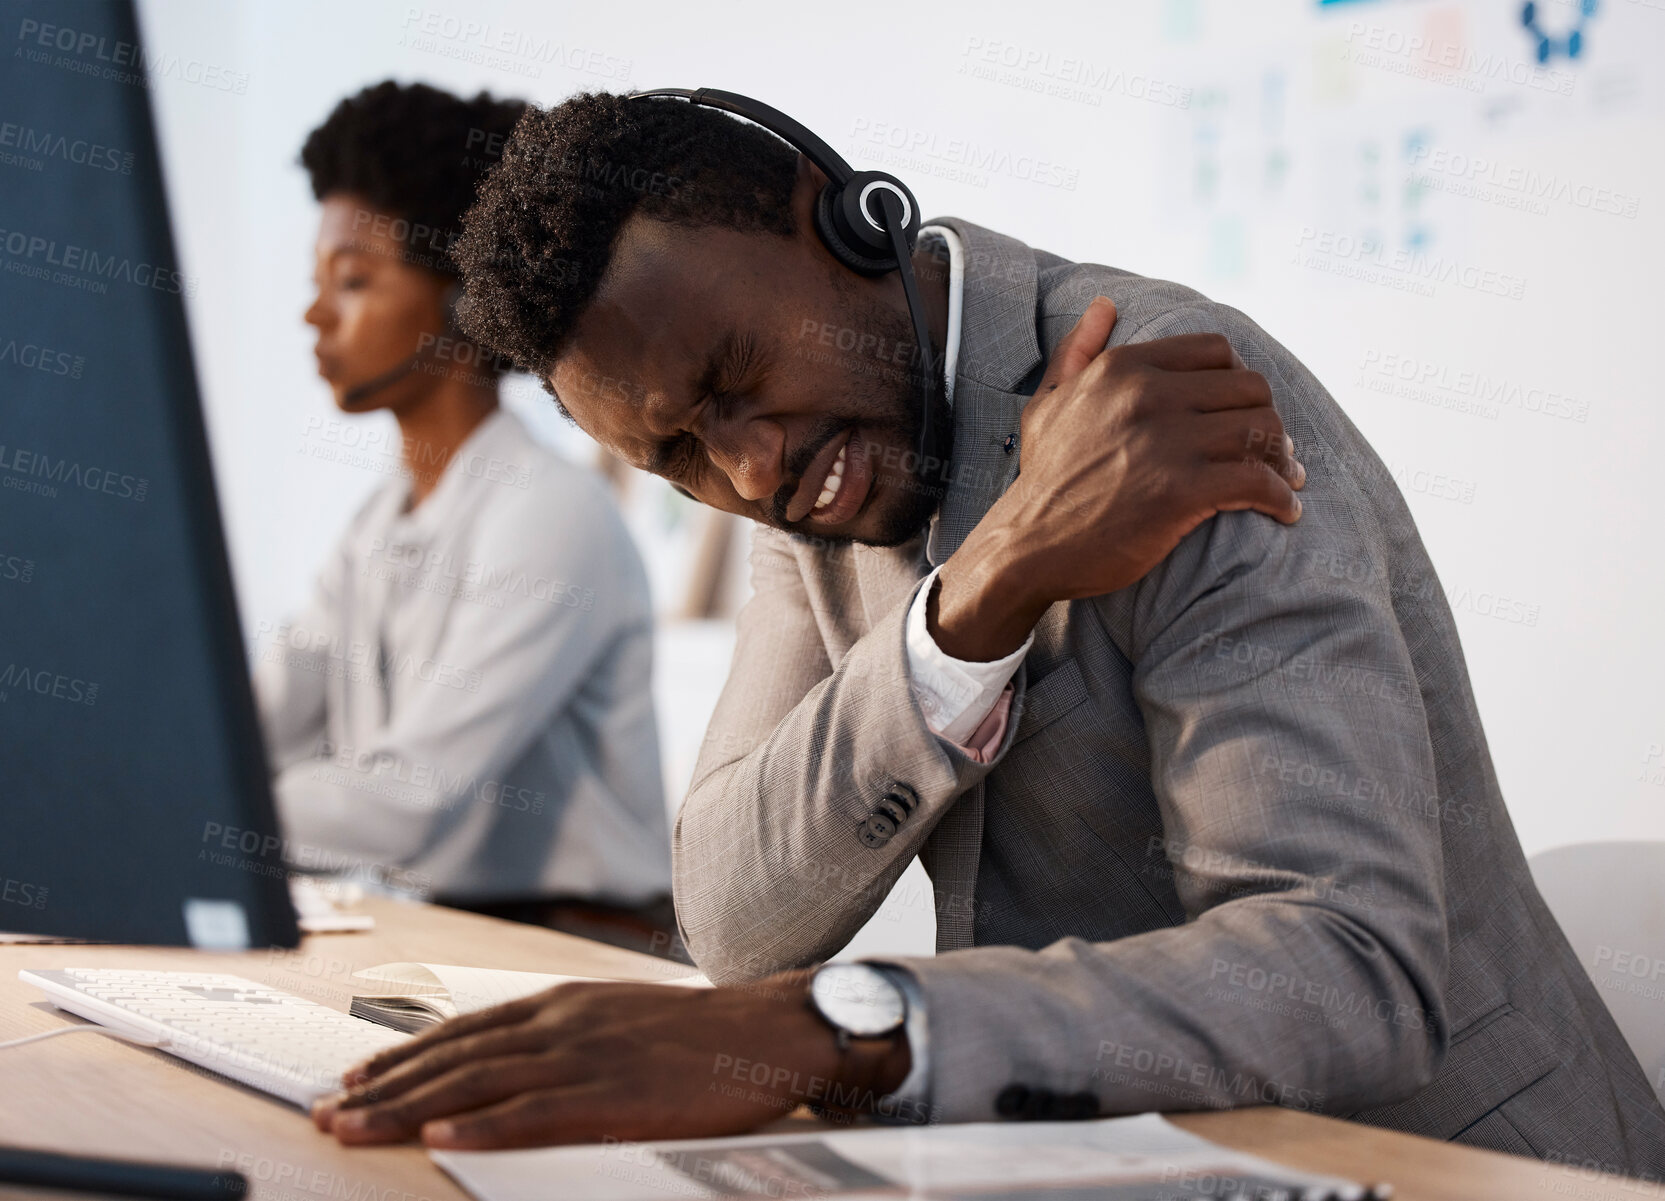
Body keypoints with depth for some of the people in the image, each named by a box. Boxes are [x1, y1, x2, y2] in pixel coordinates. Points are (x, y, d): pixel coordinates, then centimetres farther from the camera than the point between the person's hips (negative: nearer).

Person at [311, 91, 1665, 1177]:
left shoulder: (1183, 391, -18)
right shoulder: (825, 448, 2)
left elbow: (1357, 973, -27)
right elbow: (739, 922, -8)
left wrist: (818, 1034, -38)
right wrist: (989, 588, -22)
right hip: (1151, 1163, 5)